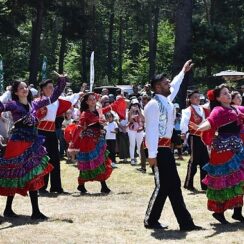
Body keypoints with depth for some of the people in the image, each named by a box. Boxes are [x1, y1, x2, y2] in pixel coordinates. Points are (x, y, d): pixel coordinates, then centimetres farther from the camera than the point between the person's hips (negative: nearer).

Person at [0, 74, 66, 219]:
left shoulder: (34, 104, 13)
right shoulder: (13, 105, -4)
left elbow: (53, 98, 20)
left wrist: (62, 83, 15)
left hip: (33, 145, 5)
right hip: (18, 144, -5)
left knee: (33, 177, 2)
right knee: (15, 176, 0)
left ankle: (35, 211, 4)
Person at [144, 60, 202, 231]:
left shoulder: (167, 100, 11)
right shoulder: (154, 105, -16)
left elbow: (175, 85, 34)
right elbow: (151, 131, -21)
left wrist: (183, 72, 46)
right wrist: (152, 155, -24)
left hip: (167, 148, 10)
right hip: (159, 149, -10)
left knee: (174, 185, 8)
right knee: (162, 186, -5)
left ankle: (185, 222, 11)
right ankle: (151, 221, 10)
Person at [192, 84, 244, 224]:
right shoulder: (218, 110, -11)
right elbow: (211, 121, -30)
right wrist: (200, 127, -52)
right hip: (223, 149, -8)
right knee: (223, 181, -3)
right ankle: (218, 211, 8)